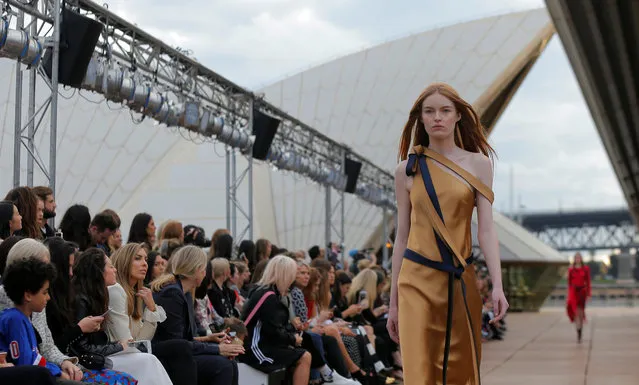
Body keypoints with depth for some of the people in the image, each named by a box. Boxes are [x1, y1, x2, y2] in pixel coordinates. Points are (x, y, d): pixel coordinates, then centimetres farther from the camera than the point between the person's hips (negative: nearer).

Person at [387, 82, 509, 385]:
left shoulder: (478, 164, 4)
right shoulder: (407, 169, 6)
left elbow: (486, 229, -2)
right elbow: (401, 237, 8)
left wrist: (497, 286, -14)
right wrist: (393, 301, 8)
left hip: (460, 281, 1)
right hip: (417, 280, 0)